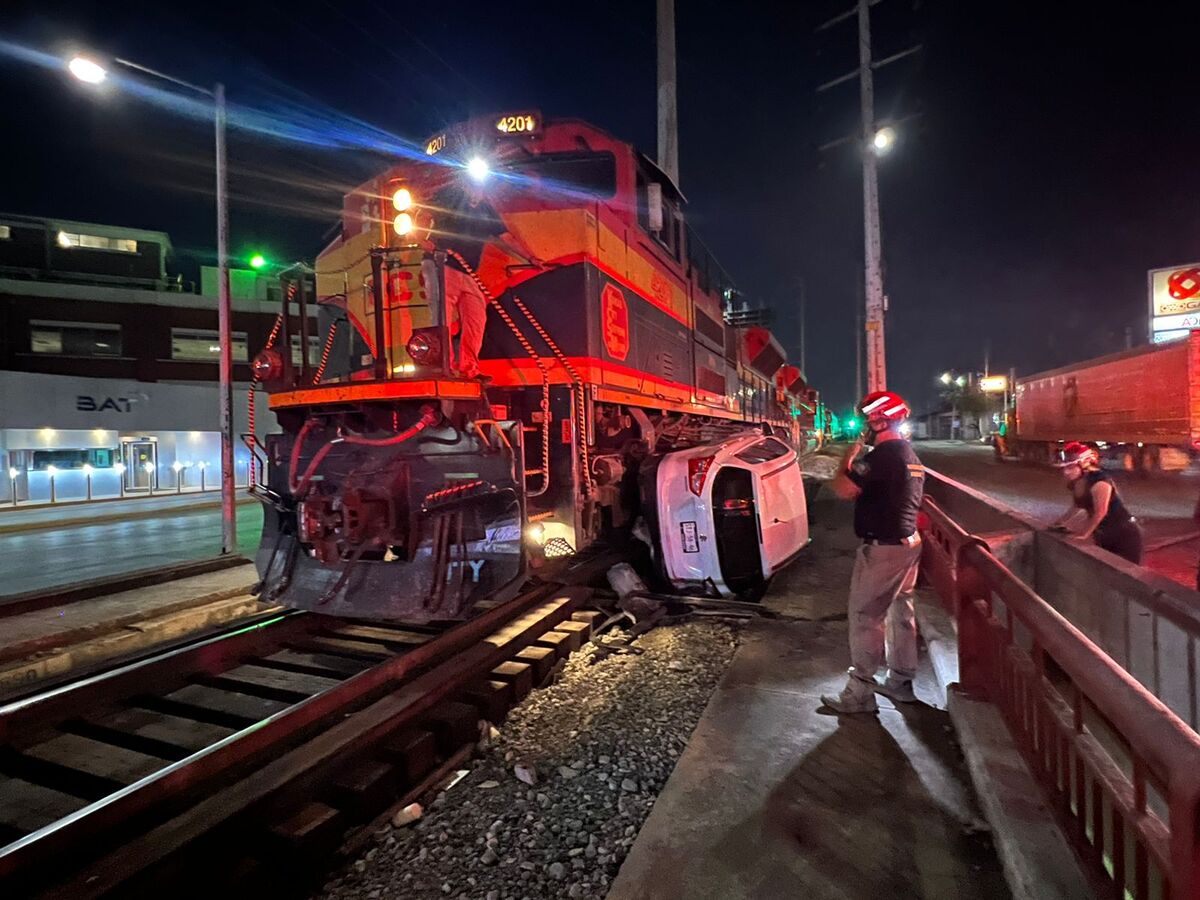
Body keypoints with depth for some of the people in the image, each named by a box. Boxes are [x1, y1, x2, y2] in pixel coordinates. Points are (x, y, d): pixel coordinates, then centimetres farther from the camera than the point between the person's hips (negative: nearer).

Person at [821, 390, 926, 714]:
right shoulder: (909, 453, 13)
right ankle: (901, 681, 30)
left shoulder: (882, 454, -20)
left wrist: (851, 453, -12)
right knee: (900, 612, 18)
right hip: (907, 542, 10)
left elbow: (843, 489, -22)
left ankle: (860, 692, 4)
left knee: (865, 616, -3)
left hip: (882, 548, -10)